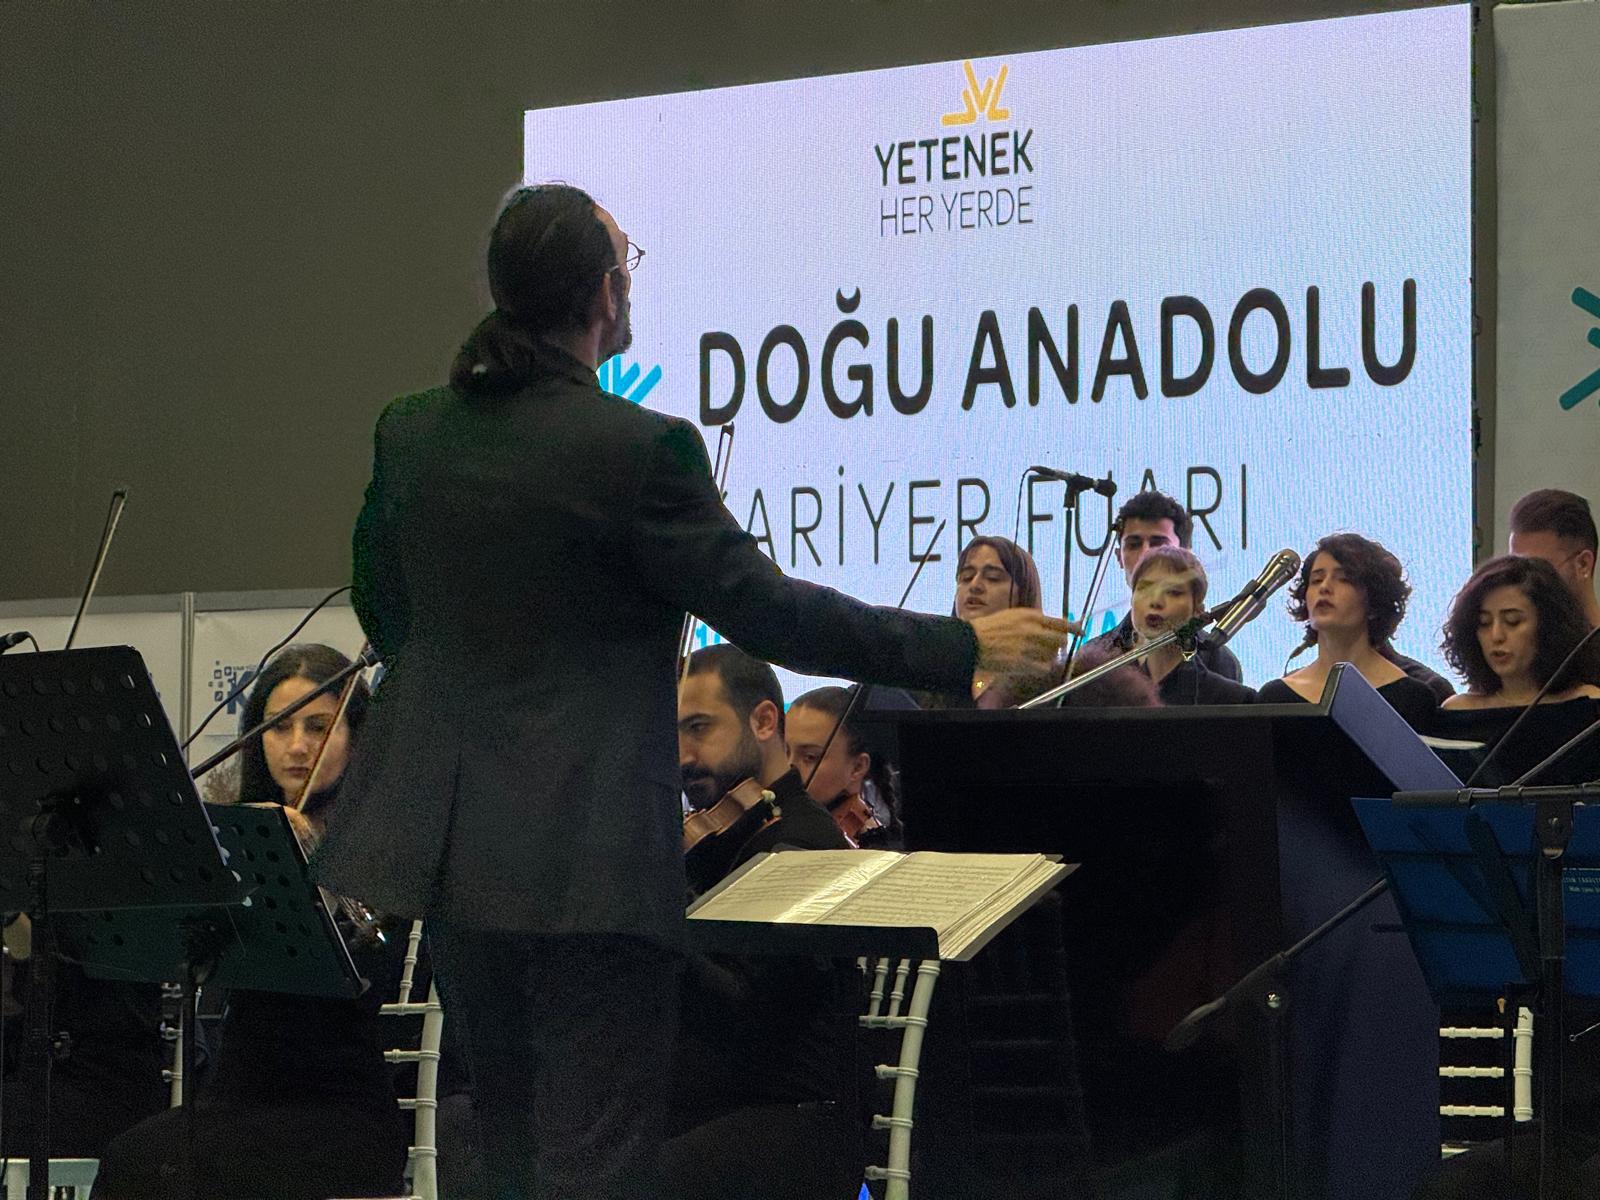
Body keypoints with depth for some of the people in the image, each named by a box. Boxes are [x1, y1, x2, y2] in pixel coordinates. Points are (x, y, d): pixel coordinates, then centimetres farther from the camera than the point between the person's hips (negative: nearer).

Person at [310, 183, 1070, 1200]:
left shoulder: (408, 433, 4)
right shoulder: (638, 449, -15)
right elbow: (768, 611, -12)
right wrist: (961, 648, -2)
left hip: (452, 842, 7)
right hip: (588, 860, -7)